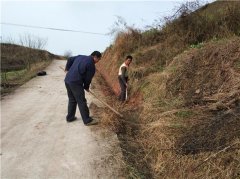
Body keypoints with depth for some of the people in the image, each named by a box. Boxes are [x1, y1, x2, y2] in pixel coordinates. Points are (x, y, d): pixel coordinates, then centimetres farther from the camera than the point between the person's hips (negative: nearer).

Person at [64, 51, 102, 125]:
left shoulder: (80, 57, 14)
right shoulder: (91, 65, -9)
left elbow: (70, 59, 24)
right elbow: (88, 78, -4)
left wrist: (67, 68, 35)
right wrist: (86, 87, 13)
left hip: (67, 80, 9)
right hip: (76, 83, -9)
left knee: (72, 100, 20)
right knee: (81, 102, -2)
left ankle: (70, 117, 29)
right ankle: (87, 120, 5)